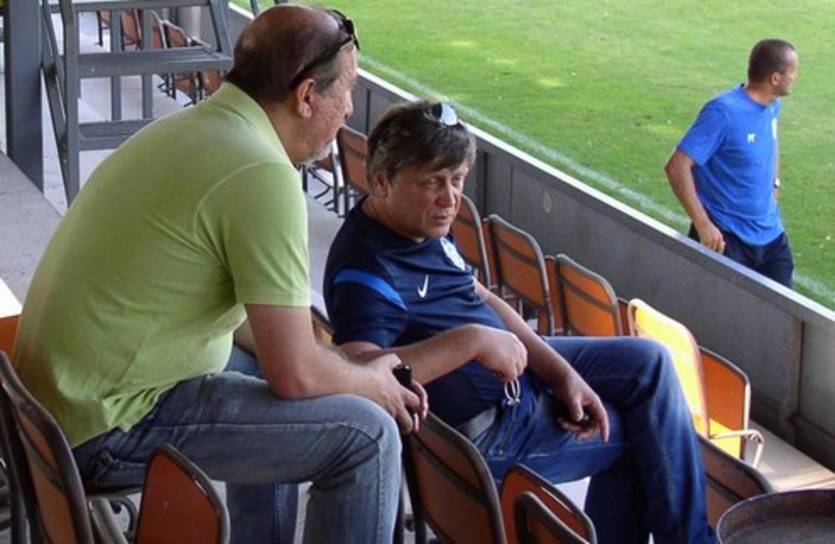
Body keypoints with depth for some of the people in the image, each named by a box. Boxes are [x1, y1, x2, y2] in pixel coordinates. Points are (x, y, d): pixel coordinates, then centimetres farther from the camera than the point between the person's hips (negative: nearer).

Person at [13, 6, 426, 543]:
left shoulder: (193, 128, 9)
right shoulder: (263, 174, -20)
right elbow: (295, 375, -19)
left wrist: (341, 360, 14)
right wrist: (372, 382, 1)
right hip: (108, 430, -10)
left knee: (261, 361, 29)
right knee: (368, 434, -10)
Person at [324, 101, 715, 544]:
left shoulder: (424, 223, 1)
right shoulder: (368, 272, -30)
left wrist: (562, 371, -3)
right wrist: (472, 340, -44)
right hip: (487, 430, -10)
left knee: (649, 362, 9)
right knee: (644, 431, 4)